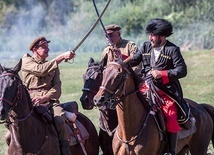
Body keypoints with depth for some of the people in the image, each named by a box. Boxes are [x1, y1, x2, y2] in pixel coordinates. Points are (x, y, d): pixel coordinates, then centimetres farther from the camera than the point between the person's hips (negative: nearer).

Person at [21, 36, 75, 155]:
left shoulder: (53, 66, 23)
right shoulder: (26, 61, 11)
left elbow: (57, 88, 9)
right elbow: (41, 70, -10)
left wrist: (44, 98, -12)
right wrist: (62, 57, -11)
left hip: (50, 100, 2)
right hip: (31, 101, -2)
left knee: (60, 121, -28)